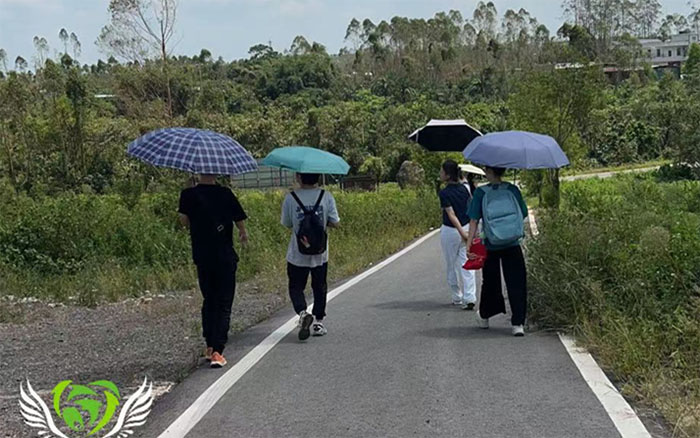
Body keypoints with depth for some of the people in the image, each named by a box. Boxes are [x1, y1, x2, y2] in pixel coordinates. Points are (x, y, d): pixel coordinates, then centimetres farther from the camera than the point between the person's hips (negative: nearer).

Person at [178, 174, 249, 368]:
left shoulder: (189, 194, -5)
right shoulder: (225, 194, -7)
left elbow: (184, 219, -9)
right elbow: (240, 221, -3)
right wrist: (243, 234, 20)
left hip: (202, 256, 2)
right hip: (225, 257, -2)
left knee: (209, 301, 20)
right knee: (224, 304, 3)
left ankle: (210, 347, 22)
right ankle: (217, 352, -6)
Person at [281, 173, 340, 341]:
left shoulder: (291, 198, -10)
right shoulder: (326, 196, -8)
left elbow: (287, 224, 0)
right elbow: (335, 223, -6)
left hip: (297, 255, -1)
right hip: (320, 254, 1)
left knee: (296, 287, 11)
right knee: (319, 288, 17)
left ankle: (303, 313, -14)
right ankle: (318, 322, 21)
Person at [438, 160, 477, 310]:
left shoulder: (445, 193, -16)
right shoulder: (464, 188, 2)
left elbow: (452, 215, -21)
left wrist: (462, 233, -23)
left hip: (450, 231, -5)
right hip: (466, 228, 5)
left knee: (451, 266, 12)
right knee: (466, 265, 4)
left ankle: (457, 298, 21)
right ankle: (470, 298, -5)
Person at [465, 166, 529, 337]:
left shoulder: (480, 193, -7)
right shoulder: (512, 190, -3)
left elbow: (474, 221, -11)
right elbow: (523, 215, 4)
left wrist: (469, 244, -11)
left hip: (491, 247, 0)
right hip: (513, 246, 0)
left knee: (490, 281, 16)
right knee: (516, 283, 3)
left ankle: (484, 316, 35)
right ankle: (518, 323, -2)